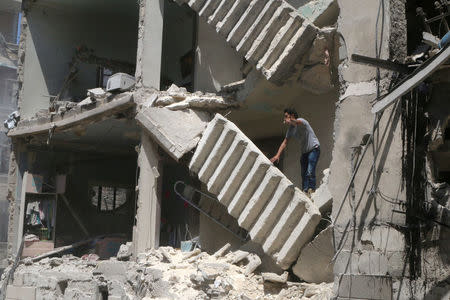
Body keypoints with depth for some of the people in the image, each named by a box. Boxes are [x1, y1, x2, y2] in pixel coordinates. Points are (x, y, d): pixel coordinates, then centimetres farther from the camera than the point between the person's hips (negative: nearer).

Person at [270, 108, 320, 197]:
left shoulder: (301, 121, -16)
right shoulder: (290, 129, 6)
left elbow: (299, 122, -43)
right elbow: (284, 143, 6)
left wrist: (291, 121, -66)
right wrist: (277, 155, -5)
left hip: (314, 148, -8)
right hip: (304, 152, 8)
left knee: (310, 172, -19)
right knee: (304, 174, 5)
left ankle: (311, 191, -16)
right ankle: (305, 192, 7)